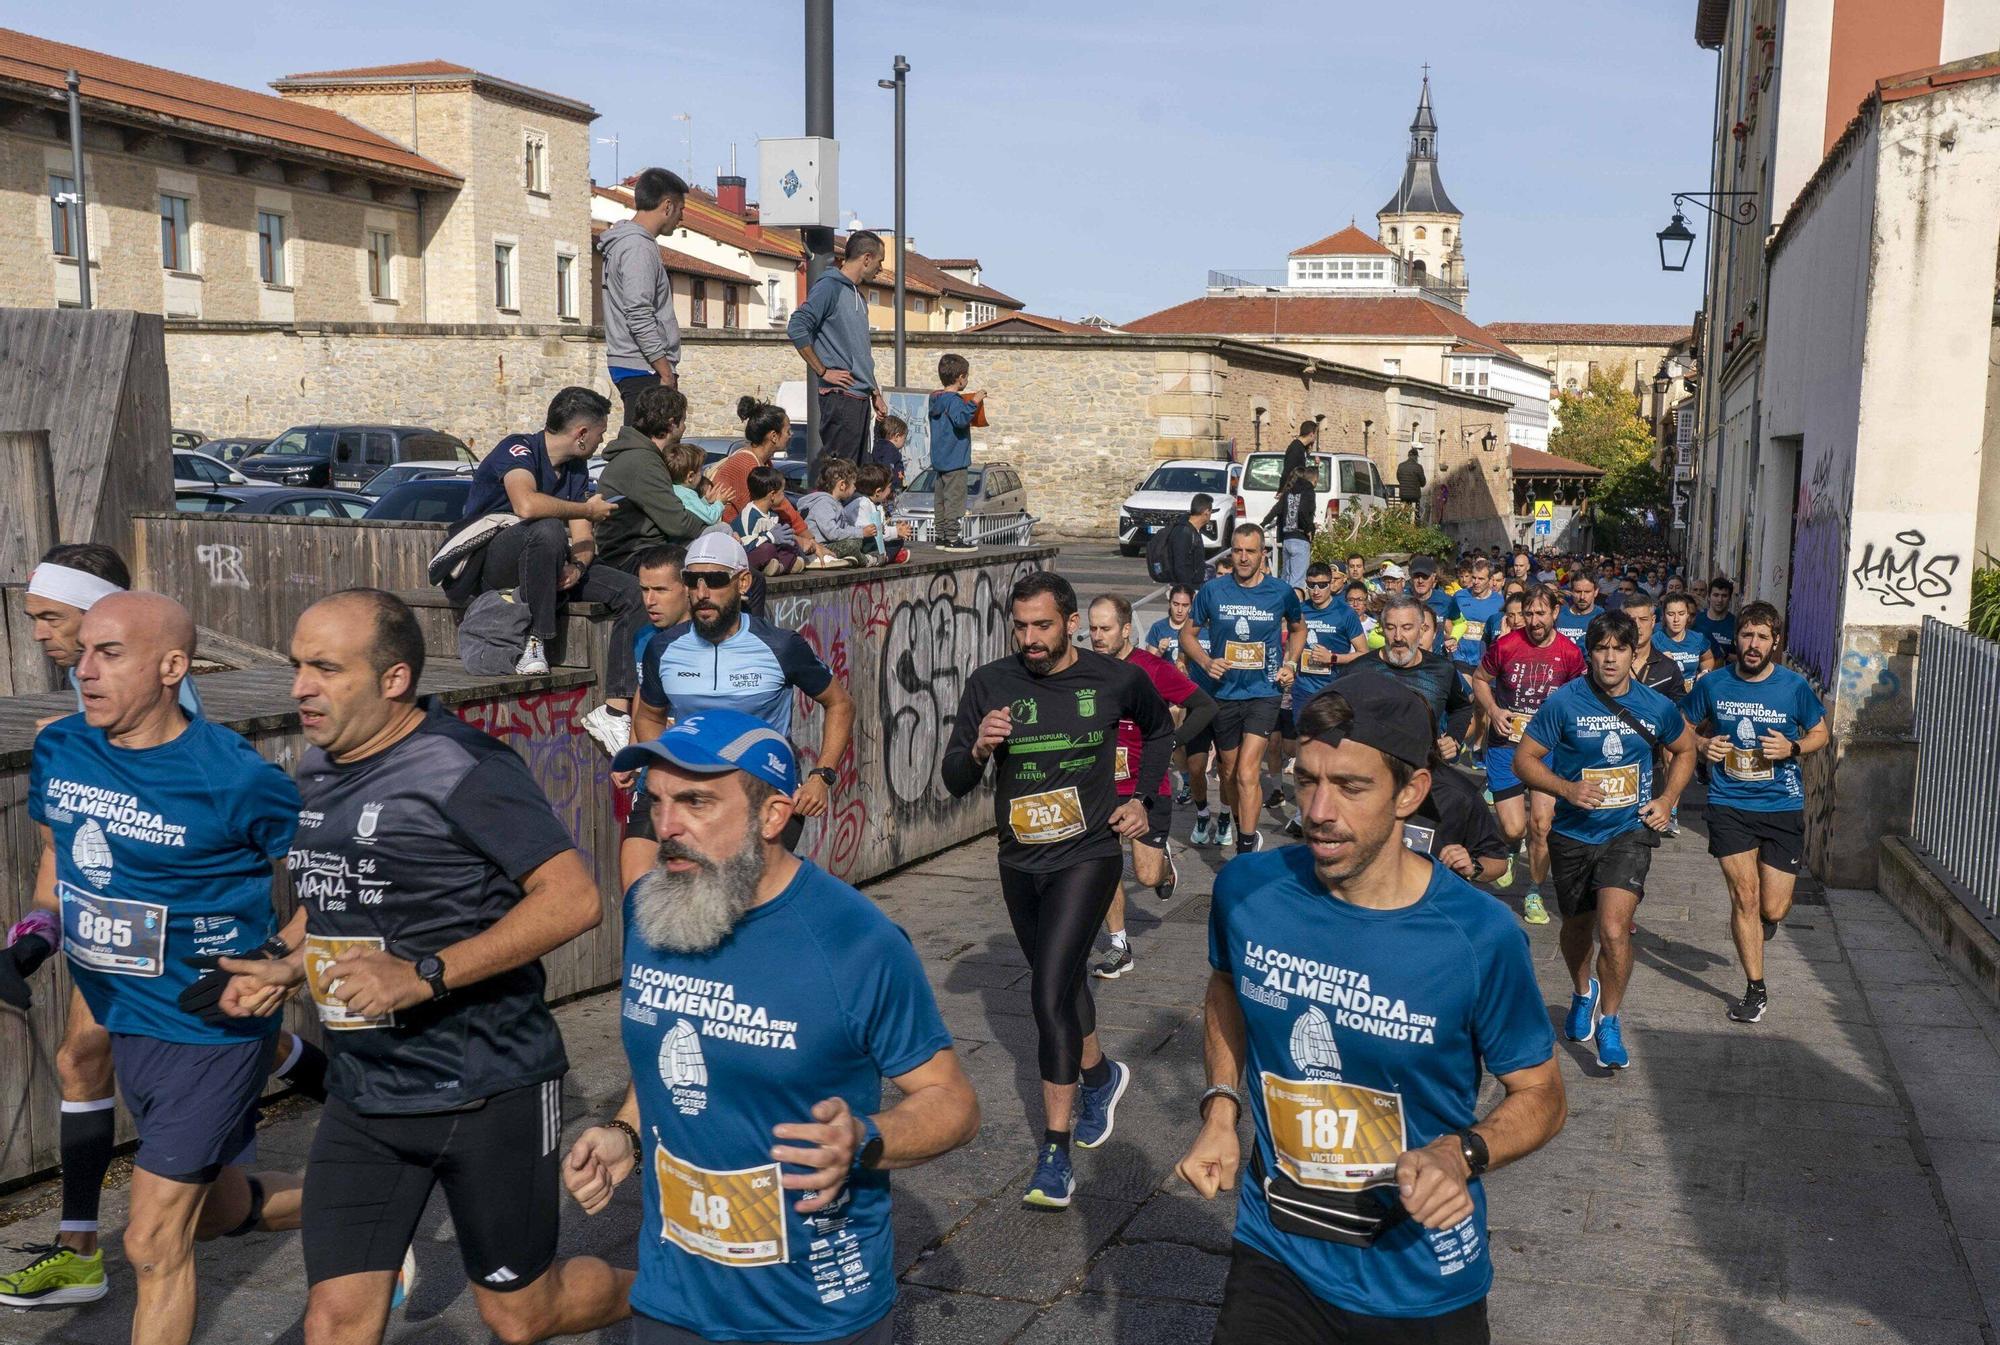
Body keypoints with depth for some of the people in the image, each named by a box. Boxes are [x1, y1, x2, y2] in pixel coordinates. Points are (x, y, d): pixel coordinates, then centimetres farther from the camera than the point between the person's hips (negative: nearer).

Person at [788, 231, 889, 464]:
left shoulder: (858, 296, 20)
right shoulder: (829, 286, -9)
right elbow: (796, 328, -19)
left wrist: (875, 393, 23)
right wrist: (823, 371, -16)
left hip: (861, 398, 9)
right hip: (840, 395, -9)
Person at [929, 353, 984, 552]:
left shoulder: (936, 398, 13)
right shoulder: (954, 400, -15)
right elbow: (961, 419, -30)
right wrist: (974, 403, -26)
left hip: (939, 460, 10)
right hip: (954, 460, -10)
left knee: (940, 499, 12)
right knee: (954, 498, -7)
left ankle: (941, 537, 16)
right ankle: (953, 539, -8)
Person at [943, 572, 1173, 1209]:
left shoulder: (1117, 679, -8)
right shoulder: (989, 684, -7)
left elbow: (1160, 730, 15)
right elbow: (954, 781, -5)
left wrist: (1141, 798, 5)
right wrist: (979, 750, -26)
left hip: (1086, 857, -4)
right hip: (1020, 862, 4)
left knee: (1050, 995, -16)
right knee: (1061, 982, 21)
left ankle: (1056, 1149, -9)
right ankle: (1099, 1074, 49)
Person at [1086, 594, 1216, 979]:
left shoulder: (1152, 669, -12)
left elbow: (1205, 706, -9)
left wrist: (1171, 742, -17)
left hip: (1148, 787, -3)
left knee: (1148, 876, -3)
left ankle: (1164, 858, 34)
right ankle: (1119, 947, 13)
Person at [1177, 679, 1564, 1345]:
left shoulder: (1479, 935, -20)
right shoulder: (1247, 889, -12)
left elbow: (1540, 1094, -7)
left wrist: (1461, 1155, -25)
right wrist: (1220, 1112, -2)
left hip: (1421, 1283, -1)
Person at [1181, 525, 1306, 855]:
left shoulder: (1281, 592, -3)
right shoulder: (1212, 590, -4)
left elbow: (1298, 629, 18)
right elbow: (1188, 634, 6)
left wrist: (1290, 663, 2)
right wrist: (1206, 662, -13)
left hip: (1264, 693, -2)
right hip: (1225, 692, 2)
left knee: (1247, 773, -16)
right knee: (1229, 772, 15)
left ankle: (1245, 851, -11)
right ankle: (1236, 821, 42)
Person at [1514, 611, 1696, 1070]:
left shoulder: (1657, 707, -4)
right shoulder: (1564, 701, -11)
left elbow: (1684, 751, 17)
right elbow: (1524, 760, -8)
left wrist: (1667, 800, 3)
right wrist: (1567, 789, -23)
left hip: (1629, 831, -1)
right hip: (1573, 834, 1)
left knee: (1613, 929, -19)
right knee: (1577, 926, 19)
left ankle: (1609, 1022, 3)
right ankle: (1583, 993, 51)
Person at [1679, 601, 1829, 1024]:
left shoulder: (1795, 687, -5)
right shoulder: (1713, 684, -2)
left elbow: (1820, 733, 9)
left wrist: (1793, 748, -12)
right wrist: (1704, 745, -9)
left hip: (1782, 805, 0)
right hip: (1729, 805, 0)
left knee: (1773, 909, 0)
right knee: (1744, 899, -1)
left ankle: (1764, 919, 40)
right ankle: (1756, 990, 14)